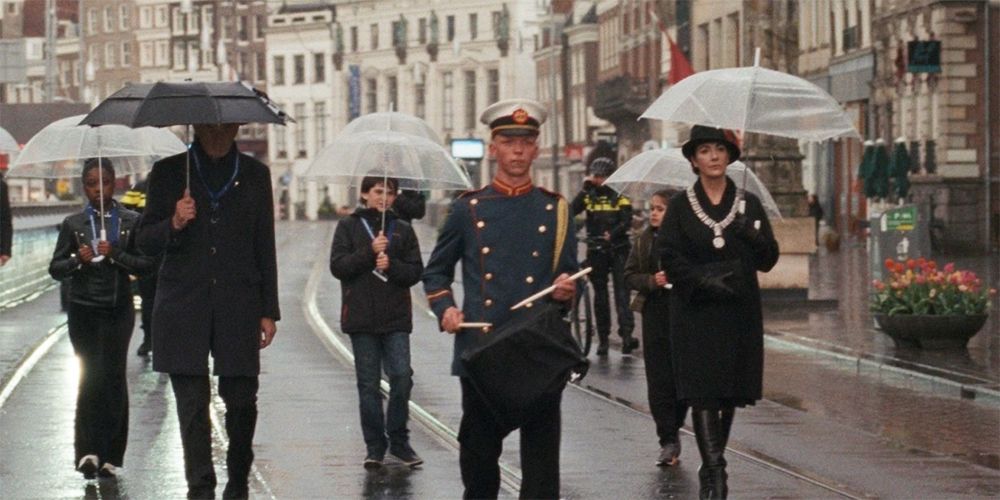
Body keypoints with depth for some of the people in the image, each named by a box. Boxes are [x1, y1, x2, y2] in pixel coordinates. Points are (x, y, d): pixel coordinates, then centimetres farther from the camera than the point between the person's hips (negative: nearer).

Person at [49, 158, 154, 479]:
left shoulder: (131, 222, 5)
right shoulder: (74, 224, 6)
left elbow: (146, 265, 0)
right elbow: (55, 269, 7)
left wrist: (115, 254, -14)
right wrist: (78, 260, -12)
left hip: (118, 310, 0)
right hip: (84, 310, 0)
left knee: (114, 378, 0)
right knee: (91, 377, -7)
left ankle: (109, 455, 6)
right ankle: (88, 450, -8)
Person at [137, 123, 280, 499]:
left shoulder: (255, 175, 11)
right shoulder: (169, 172, 6)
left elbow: (265, 246, 11)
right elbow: (145, 241, 6)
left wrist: (269, 311, 7)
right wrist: (174, 224, -16)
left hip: (238, 305, 1)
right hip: (183, 307, -1)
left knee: (241, 399, 0)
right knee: (192, 404, -4)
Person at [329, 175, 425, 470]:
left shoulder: (403, 230, 11)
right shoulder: (349, 227, 7)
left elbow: (416, 271, 6)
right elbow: (337, 266, -4)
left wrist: (391, 266, -12)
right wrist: (369, 252, -14)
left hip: (396, 319, 1)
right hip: (361, 318, -1)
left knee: (402, 377, -9)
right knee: (368, 384, 2)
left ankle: (399, 441, 5)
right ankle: (375, 446, 9)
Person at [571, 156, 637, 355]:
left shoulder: (620, 195, 2)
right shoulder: (589, 195, 7)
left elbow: (627, 221, -6)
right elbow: (573, 210, -9)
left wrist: (613, 234, -21)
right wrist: (584, 189, -13)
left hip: (618, 249, -3)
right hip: (596, 251, 3)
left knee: (621, 290, -13)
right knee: (600, 294, 8)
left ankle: (627, 333, -22)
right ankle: (602, 338, 14)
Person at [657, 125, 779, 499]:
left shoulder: (748, 204, 8)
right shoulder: (681, 206, 4)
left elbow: (768, 260, 7)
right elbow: (669, 258, -2)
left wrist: (752, 237, -13)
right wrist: (704, 279, -17)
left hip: (739, 312, 2)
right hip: (695, 312, -2)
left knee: (729, 394, 5)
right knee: (703, 393, -12)